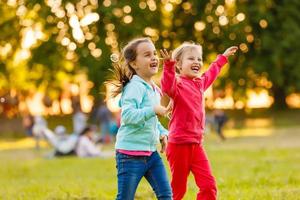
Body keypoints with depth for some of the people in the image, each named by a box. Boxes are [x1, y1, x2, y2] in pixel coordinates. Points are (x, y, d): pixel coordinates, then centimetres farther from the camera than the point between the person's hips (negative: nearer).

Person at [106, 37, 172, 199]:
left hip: (150, 152, 8)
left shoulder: (154, 89, 12)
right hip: (131, 153, -8)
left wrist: (162, 133, 10)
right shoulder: (135, 87, -16)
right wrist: (154, 110, -32)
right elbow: (127, 115, -30)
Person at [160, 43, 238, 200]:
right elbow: (167, 88, -38)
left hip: (196, 144, 7)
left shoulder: (200, 82, 13)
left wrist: (223, 57, 50)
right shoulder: (177, 83, -13)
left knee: (208, 185, -3)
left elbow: (211, 73, 37)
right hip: (179, 144, -7)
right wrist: (169, 66, -52)